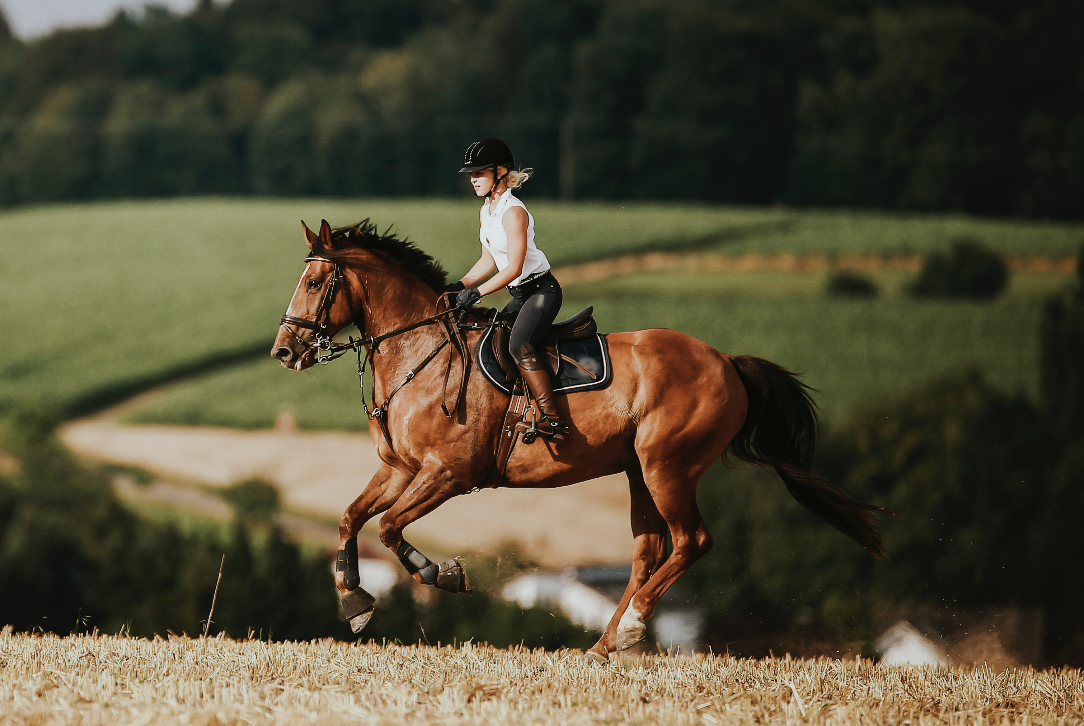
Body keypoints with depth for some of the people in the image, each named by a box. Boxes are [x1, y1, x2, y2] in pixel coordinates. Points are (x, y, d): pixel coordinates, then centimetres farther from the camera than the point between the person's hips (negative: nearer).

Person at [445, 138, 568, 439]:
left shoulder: (513, 212, -18)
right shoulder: (485, 211, 11)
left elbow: (514, 267, -21)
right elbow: (489, 261, 18)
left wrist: (476, 293, -20)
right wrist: (460, 286, 6)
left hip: (541, 289, -11)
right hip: (520, 295, 11)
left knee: (519, 344, -31)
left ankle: (552, 419, -37)